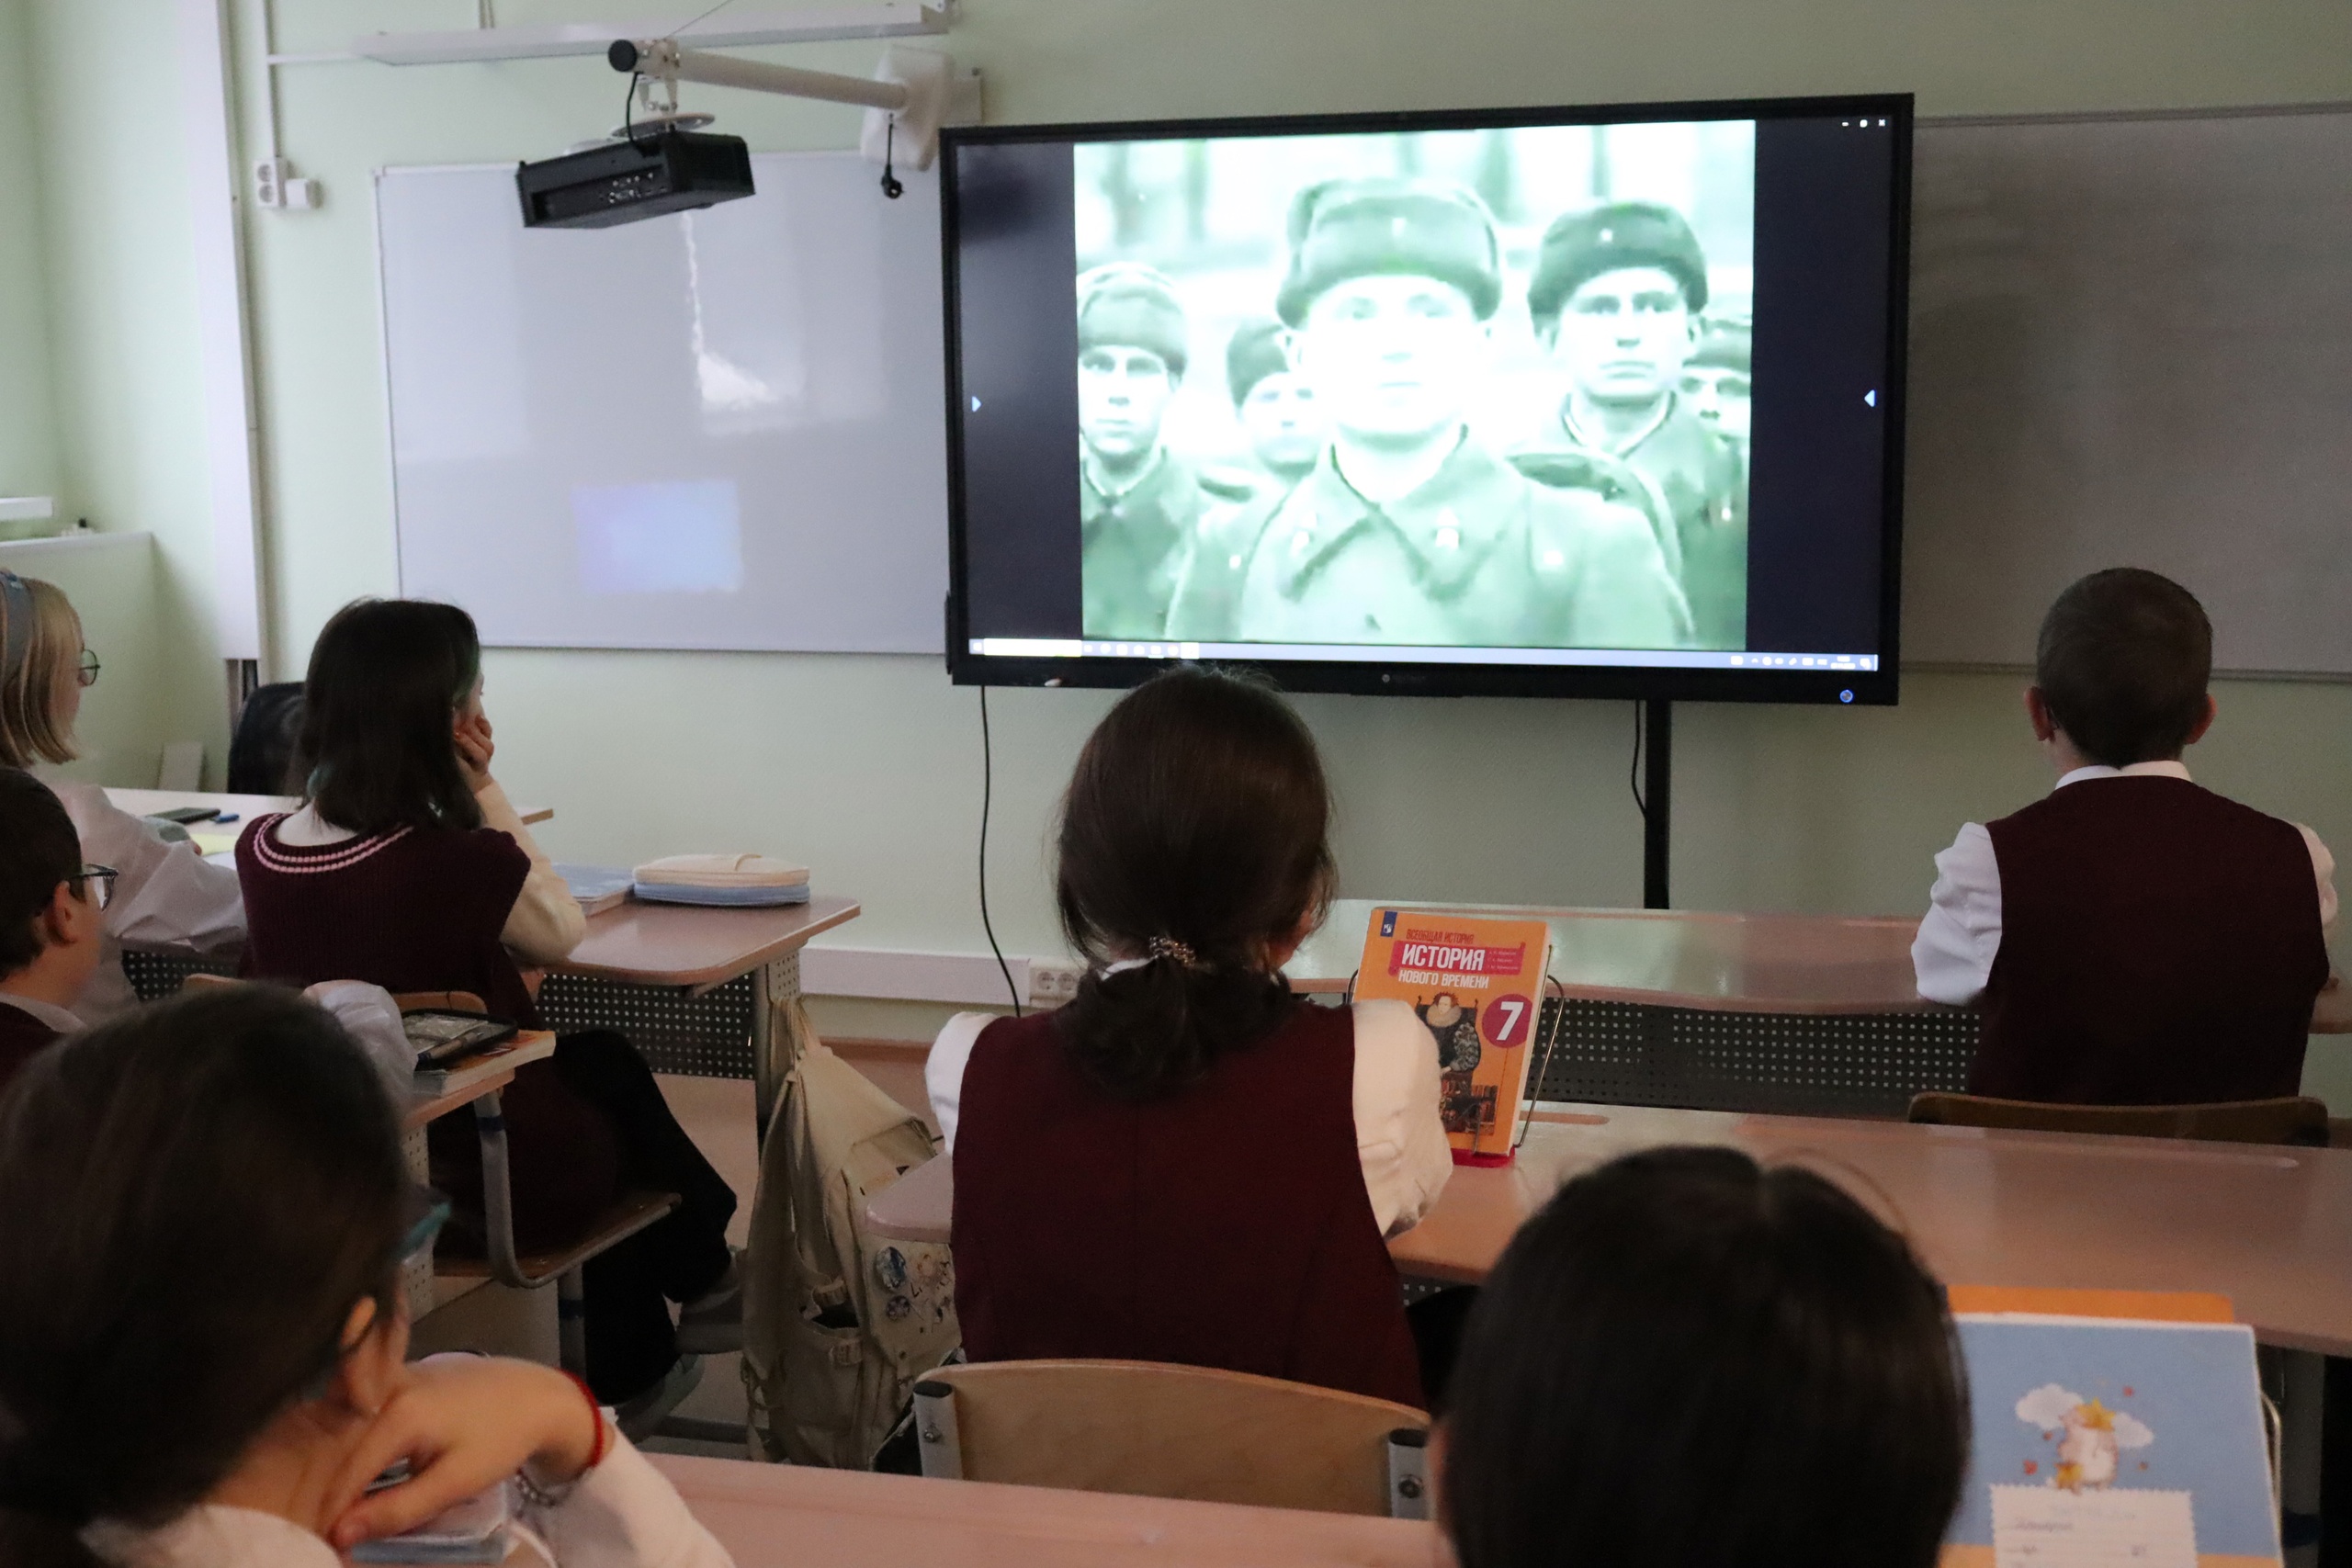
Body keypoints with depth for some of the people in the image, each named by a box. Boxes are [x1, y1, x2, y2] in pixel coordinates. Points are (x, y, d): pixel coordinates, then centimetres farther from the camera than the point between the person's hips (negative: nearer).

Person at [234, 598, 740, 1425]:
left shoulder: (259, 849, -9)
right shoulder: (463, 862, -28)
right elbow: (563, 930, -7)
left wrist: (465, 794, 2)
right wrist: (483, 788, -9)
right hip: (499, 1185, -6)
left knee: (597, 1063, 29)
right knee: (609, 1068, 27)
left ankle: (633, 1373, 44)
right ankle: (704, 1281, 53)